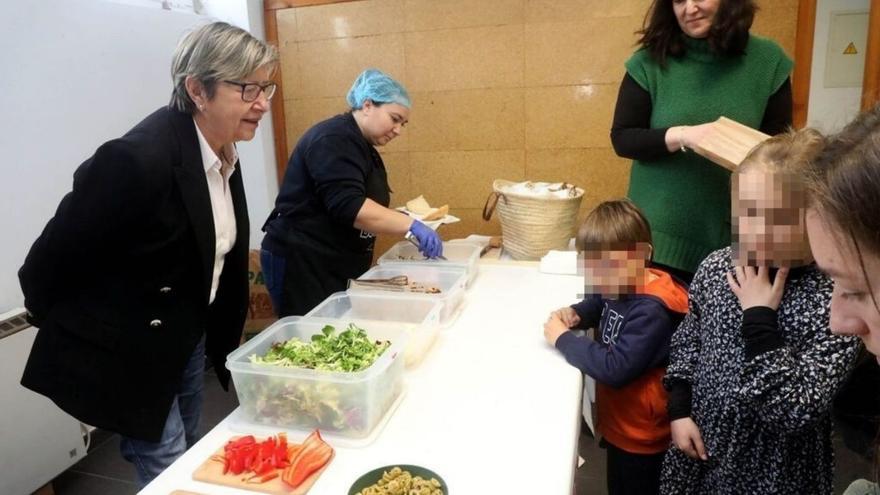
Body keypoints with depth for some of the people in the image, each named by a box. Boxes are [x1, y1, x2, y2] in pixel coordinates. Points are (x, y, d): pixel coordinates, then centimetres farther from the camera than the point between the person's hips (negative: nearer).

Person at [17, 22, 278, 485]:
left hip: (188, 338, 8)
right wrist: (65, 331, -2)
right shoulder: (140, 157, -29)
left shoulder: (221, 149, -3)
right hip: (127, 352, -8)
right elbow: (52, 257, -19)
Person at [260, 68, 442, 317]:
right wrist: (411, 225, -29)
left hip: (338, 267, 10)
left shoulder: (362, 147, 15)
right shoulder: (334, 139, -16)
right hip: (302, 266, -9)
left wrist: (404, 223, 4)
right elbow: (349, 207, -28)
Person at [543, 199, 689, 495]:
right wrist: (575, 314, -5)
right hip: (618, 424, 8)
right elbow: (597, 304, 17)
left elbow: (615, 369, -36)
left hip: (640, 438, -8)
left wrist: (563, 338, -27)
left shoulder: (652, 311, -31)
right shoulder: (621, 286, -3)